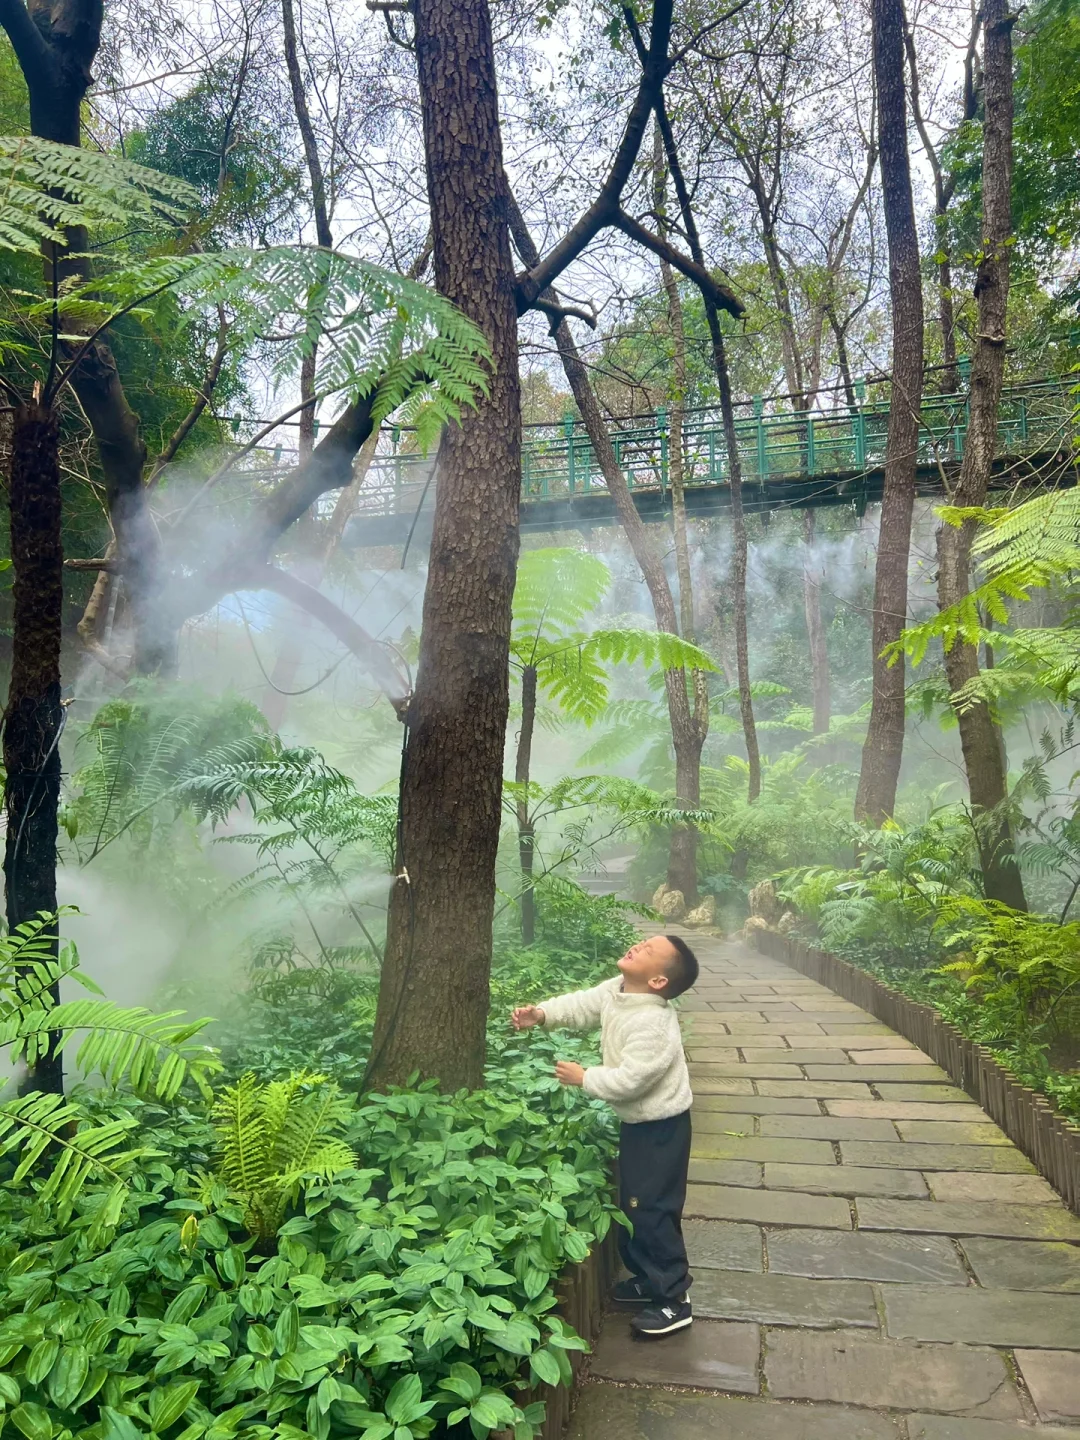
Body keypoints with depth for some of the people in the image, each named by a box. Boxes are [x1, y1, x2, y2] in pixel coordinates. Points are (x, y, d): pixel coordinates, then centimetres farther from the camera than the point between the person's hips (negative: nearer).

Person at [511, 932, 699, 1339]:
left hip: (660, 1128, -9)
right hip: (637, 1122, 9)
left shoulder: (653, 1026, -33)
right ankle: (649, 1278, 38)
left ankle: (673, 1300, 15)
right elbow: (582, 1005, 6)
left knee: (651, 1210, -1)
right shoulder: (616, 990, -7)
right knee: (632, 1205, 21)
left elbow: (625, 1082, -32)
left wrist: (583, 1077, -17)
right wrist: (541, 1014, -9)